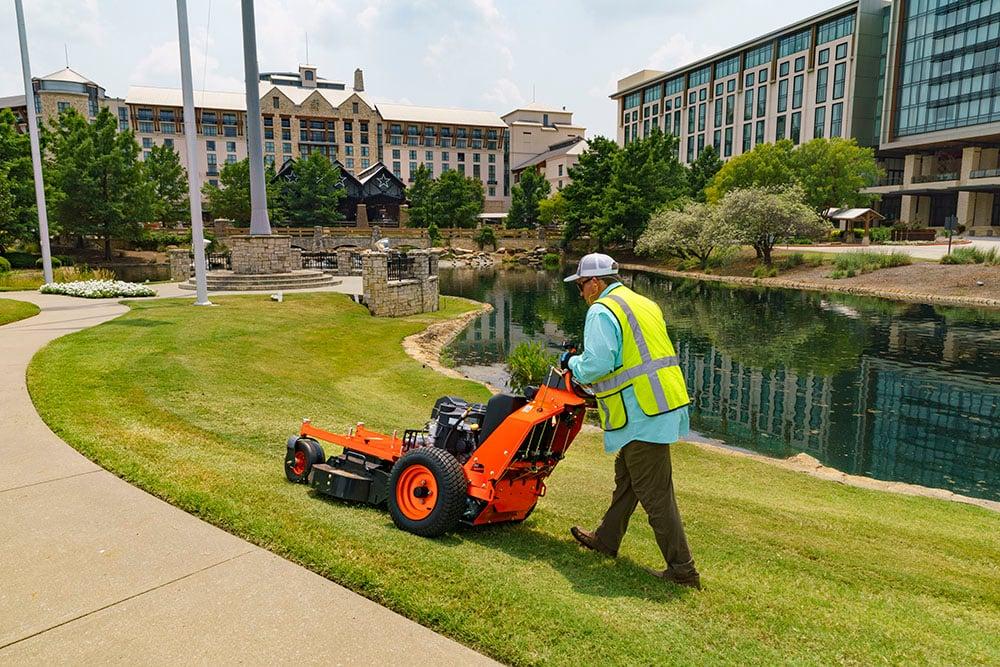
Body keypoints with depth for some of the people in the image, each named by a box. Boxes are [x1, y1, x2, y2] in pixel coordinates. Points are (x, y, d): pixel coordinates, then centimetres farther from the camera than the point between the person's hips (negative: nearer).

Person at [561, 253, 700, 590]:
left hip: (641, 415, -10)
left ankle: (682, 569, 9)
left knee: (655, 495, 0)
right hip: (663, 402, 10)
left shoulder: (601, 311, -12)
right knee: (625, 479, 23)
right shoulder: (644, 303, 17)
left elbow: (596, 365, -22)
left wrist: (572, 362, -1)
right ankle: (606, 540, 39)